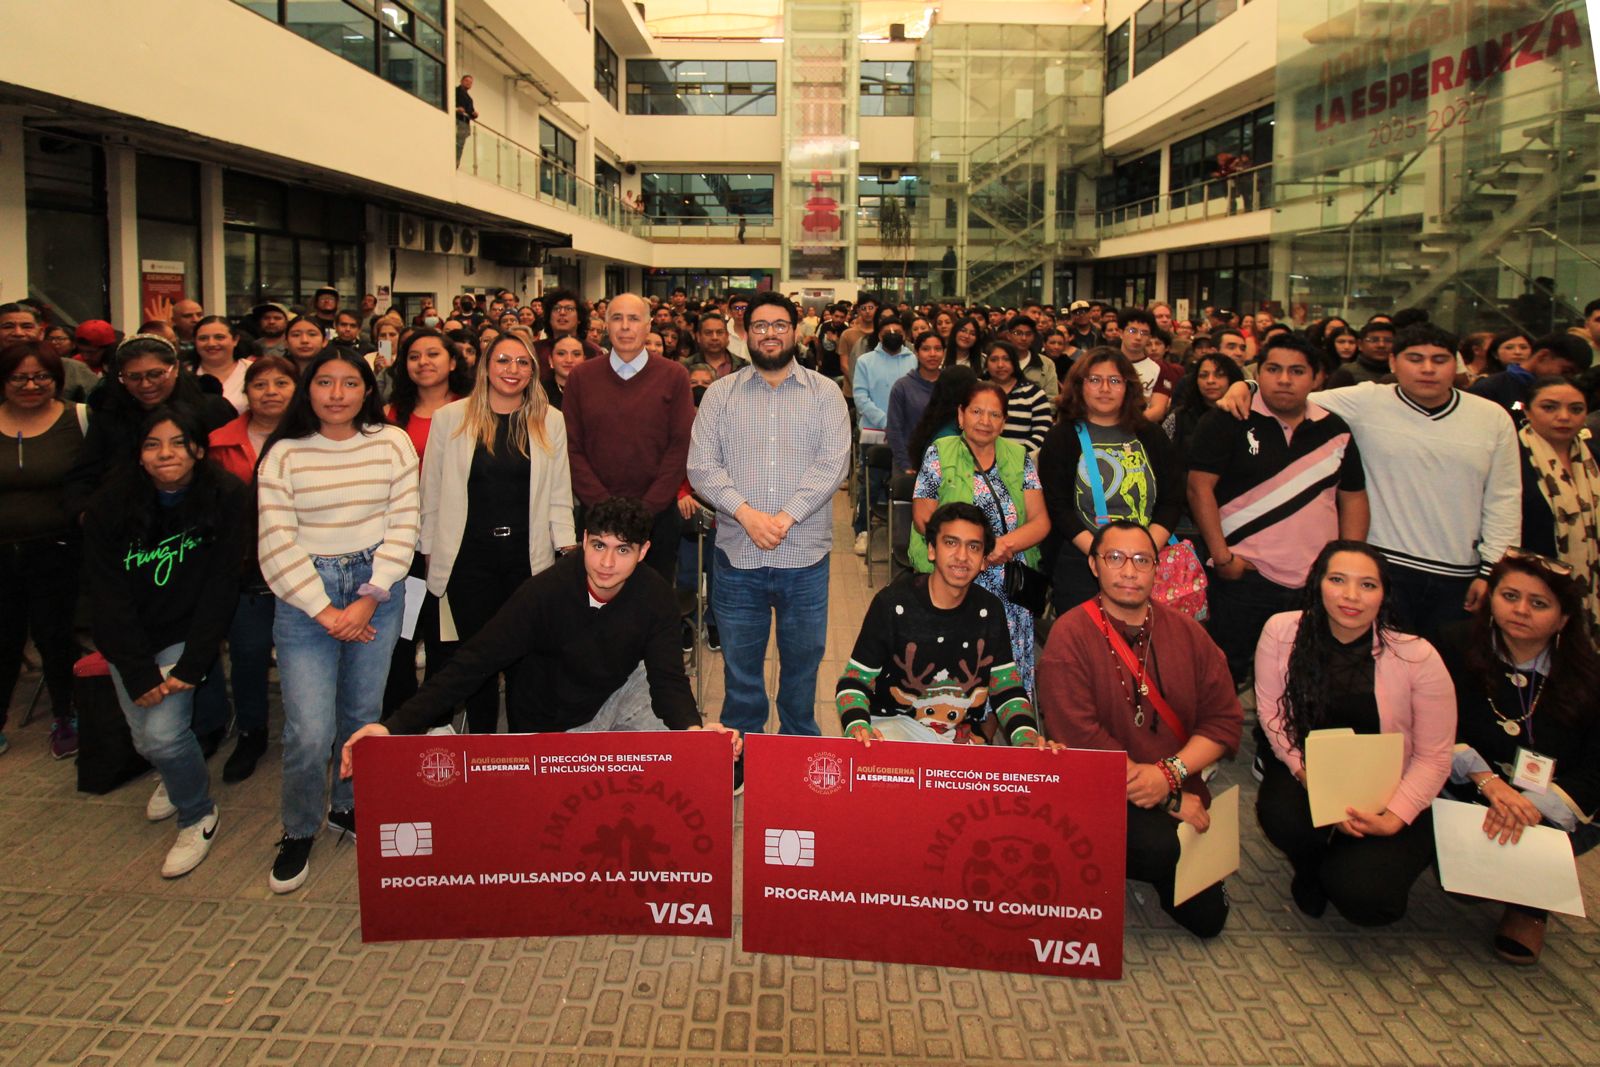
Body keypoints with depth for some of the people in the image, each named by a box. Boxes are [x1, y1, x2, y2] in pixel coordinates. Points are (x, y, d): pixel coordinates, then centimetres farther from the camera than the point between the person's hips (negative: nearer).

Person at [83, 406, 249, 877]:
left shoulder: (226, 498, -15)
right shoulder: (111, 503, -11)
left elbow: (220, 587, -13)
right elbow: (106, 594, -10)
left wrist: (191, 666, -18)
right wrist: (138, 672, -17)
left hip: (186, 631, -2)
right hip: (128, 638, 3)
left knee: (164, 732, -16)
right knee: (145, 738, 2)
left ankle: (198, 815, 12)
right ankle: (178, 777, 39)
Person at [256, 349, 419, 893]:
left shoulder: (393, 444, 2)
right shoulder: (284, 454, -1)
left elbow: (403, 527, -1)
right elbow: (277, 544, -5)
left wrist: (369, 600, -9)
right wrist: (325, 611, -10)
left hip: (378, 589, 2)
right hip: (303, 595, -2)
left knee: (363, 715, 9)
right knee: (310, 731, -7)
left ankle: (349, 805, 34)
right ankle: (298, 832, 17)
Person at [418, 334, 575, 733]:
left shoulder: (550, 421, 5)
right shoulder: (450, 418, 2)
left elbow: (559, 493, 7)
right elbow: (432, 492, 5)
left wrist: (570, 549, 0)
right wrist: (430, 551, 6)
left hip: (528, 555, 1)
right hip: (469, 554, 0)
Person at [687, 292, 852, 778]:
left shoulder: (824, 393, 5)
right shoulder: (721, 394, 7)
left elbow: (833, 463, -6)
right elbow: (702, 466, -2)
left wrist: (785, 517, -16)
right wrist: (746, 512, -16)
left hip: (805, 556, 0)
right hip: (737, 555, 1)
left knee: (803, 657, 11)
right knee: (739, 663, 9)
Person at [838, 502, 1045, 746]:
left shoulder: (989, 610, 4)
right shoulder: (893, 604, -8)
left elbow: (1007, 688, 9)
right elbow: (853, 682, -6)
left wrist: (1026, 737, -13)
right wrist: (857, 728, -28)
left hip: (962, 736, 5)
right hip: (895, 724, -4)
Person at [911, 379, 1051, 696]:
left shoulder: (1019, 458, 11)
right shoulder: (939, 454, 4)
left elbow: (1041, 521, 4)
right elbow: (923, 518, -1)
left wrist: (1006, 544, -16)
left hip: (1011, 590, 2)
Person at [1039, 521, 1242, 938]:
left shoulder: (1186, 632, 4)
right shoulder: (1070, 634, -13)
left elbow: (1225, 719, 1)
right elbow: (1079, 737, -20)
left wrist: (1170, 774, -17)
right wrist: (1168, 799, -17)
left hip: (1182, 798, 5)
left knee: (1206, 918, 5)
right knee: (1163, 848, -33)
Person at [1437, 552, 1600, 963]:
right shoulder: (1457, 648, -6)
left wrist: (1534, 805, -27)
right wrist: (1488, 780, -26)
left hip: (1554, 809, 0)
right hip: (1471, 794, 0)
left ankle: (1530, 907, 7)